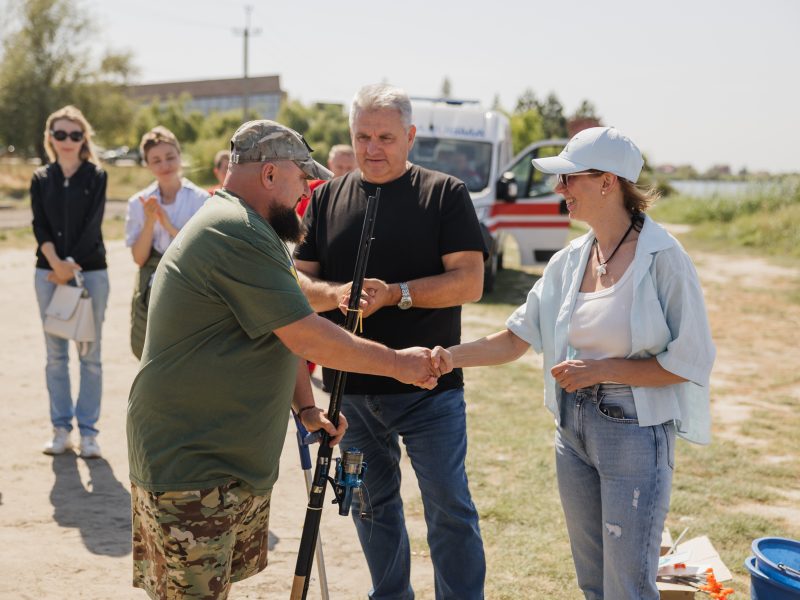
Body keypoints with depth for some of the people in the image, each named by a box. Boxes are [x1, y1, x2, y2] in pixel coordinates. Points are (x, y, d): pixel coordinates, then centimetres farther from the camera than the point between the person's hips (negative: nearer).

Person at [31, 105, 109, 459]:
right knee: (55, 354, 5)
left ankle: (88, 431, 5)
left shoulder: (96, 176, 3)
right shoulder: (41, 179, 9)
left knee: (90, 354, -1)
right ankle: (61, 429, 12)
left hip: (91, 270, -2)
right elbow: (40, 226, 0)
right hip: (49, 271, 2)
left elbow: (93, 224, -6)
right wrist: (56, 264, -15)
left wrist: (72, 266, -12)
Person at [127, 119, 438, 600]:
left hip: (235, 460, 11)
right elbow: (309, 339, -21)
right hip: (189, 469, -11)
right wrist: (398, 363, -10)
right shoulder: (238, 235, -20)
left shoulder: (241, 230, 16)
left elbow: (284, 334, 19)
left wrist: (306, 407, 10)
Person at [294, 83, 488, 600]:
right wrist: (336, 293, -17)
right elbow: (300, 281, 5)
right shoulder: (328, 198, 8)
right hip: (351, 387, 4)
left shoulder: (446, 194, -3)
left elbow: (470, 282, -10)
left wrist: (396, 293, -21)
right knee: (372, 507, 15)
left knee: (450, 509, -1)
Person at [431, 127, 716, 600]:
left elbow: (692, 361, -14)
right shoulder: (570, 261, 4)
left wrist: (601, 370, -18)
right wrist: (453, 356, -11)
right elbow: (518, 337, 4)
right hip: (574, 425, 7)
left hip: (635, 432, -6)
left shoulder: (663, 259, -15)